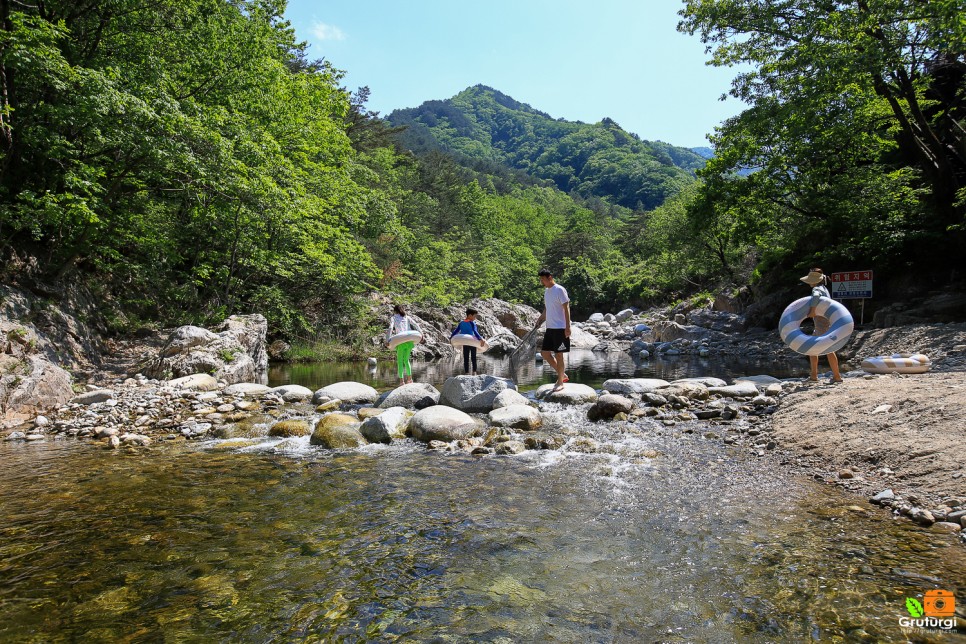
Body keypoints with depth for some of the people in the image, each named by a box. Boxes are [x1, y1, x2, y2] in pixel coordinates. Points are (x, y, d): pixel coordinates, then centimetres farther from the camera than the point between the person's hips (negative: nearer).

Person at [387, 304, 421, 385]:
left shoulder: (394, 318, 10)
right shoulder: (407, 317, 20)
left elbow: (390, 328, -5)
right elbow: (415, 325, 7)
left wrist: (387, 340, -11)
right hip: (409, 340, 4)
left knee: (400, 361, 3)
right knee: (406, 359, 18)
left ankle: (401, 380, -4)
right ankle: (409, 378, 15)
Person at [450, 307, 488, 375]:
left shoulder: (461, 323, 5)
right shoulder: (472, 323, -10)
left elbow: (455, 331, 6)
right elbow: (475, 332, -23)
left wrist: (451, 337, 16)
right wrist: (480, 339, -32)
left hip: (464, 343, 4)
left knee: (466, 359, 8)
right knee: (473, 358, 9)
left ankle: (466, 373, 6)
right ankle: (474, 372, 6)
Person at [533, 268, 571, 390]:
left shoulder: (559, 290, -12)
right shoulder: (546, 291, 13)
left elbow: (566, 308, -15)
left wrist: (567, 327, -19)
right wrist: (539, 321, 11)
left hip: (560, 328, -9)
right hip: (550, 328, 9)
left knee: (558, 354, -2)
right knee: (544, 352, 8)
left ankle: (560, 382, 10)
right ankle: (562, 375, 21)